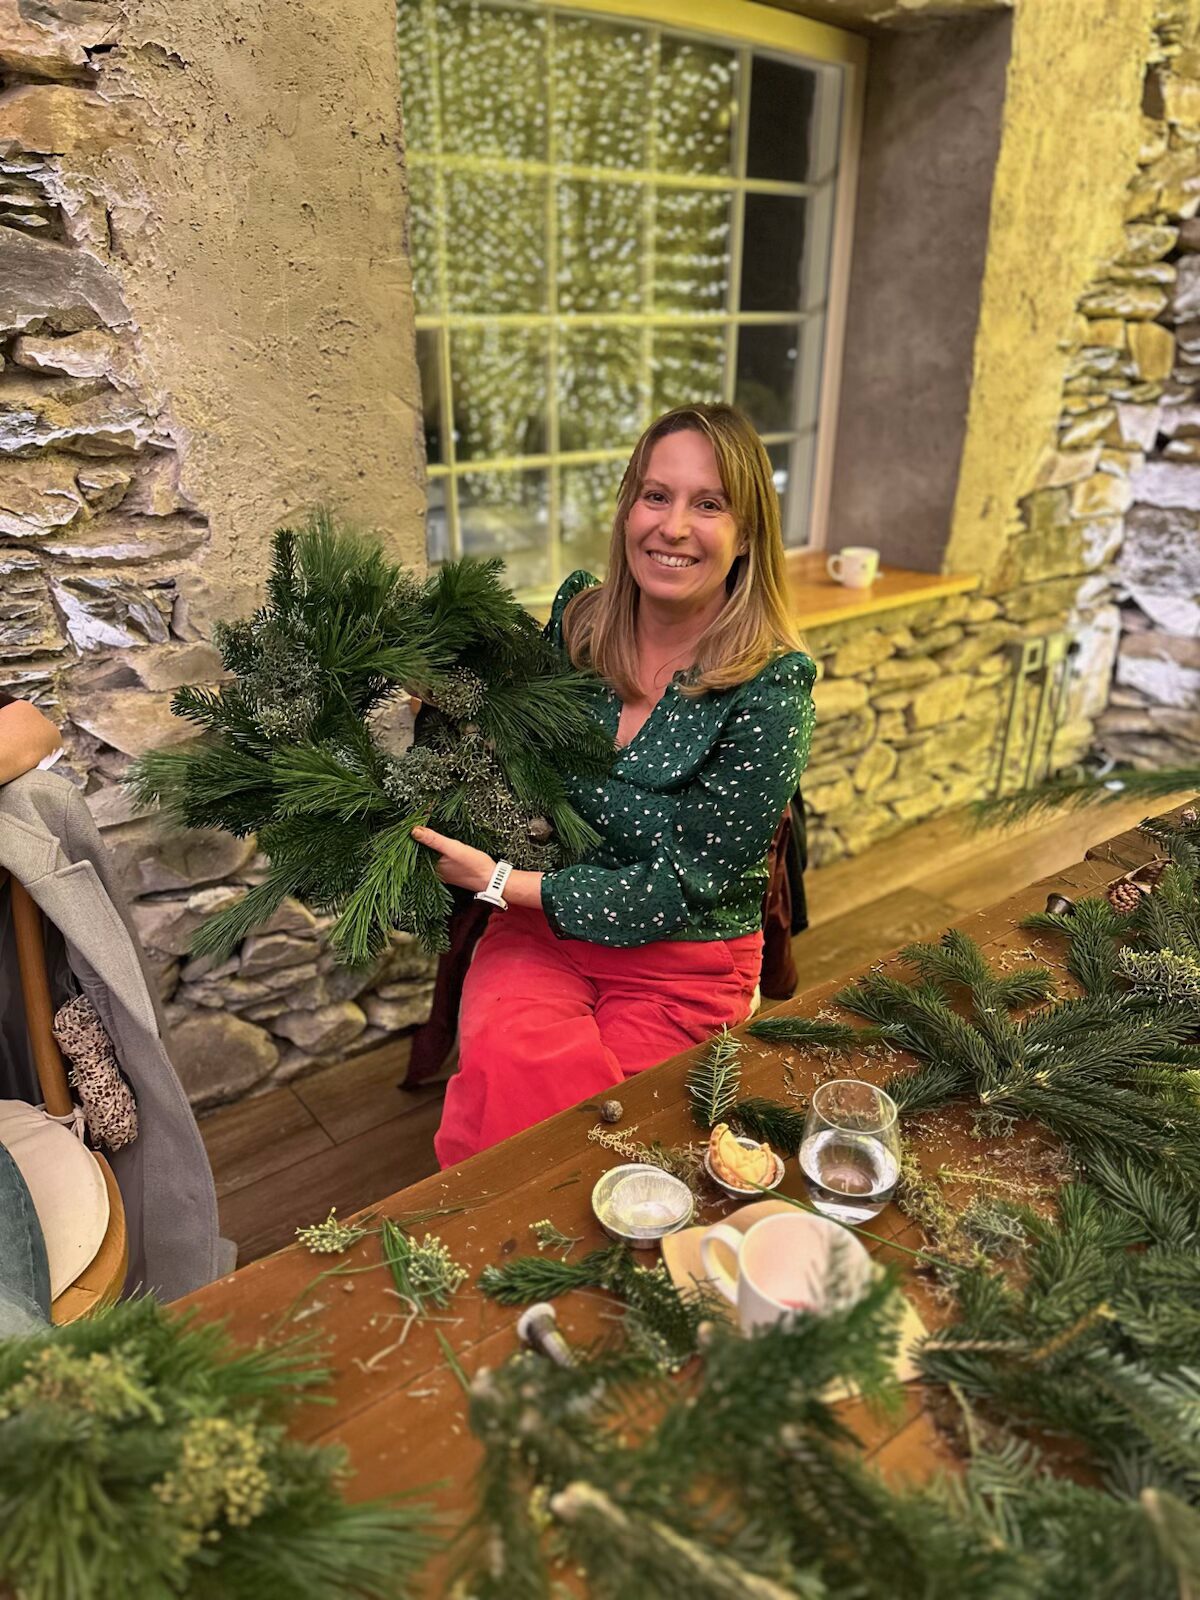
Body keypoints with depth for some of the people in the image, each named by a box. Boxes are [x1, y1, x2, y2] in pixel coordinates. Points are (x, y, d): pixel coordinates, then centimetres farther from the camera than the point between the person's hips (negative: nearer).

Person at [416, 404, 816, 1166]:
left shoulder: (772, 688, -14)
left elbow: (681, 888, -14)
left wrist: (501, 882, -16)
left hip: (683, 967, -2)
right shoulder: (579, 615, -2)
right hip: (539, 931, 3)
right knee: (508, 1067, -25)